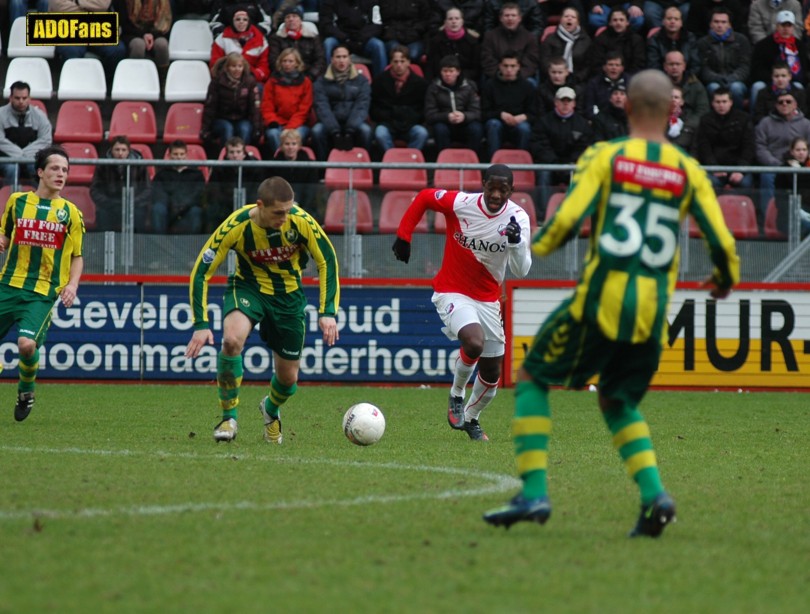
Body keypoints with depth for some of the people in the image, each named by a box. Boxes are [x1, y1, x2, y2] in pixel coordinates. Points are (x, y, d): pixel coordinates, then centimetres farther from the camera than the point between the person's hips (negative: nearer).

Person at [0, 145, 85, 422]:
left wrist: (72, 285, -5)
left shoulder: (70, 212, 6)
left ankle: (26, 391, 6)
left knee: (27, 343, -22)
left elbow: (77, 256, 12)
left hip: (43, 292, -2)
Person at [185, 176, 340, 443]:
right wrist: (201, 324, -25)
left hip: (289, 293, 2)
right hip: (248, 287, -2)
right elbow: (201, 271, -20)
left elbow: (327, 261, -9)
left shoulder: (301, 221, -24)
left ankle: (271, 410, 43)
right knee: (232, 339, -34)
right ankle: (229, 418, -18)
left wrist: (327, 312, -16)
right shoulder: (236, 226, -27)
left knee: (288, 378, 5)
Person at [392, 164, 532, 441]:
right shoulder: (460, 203, -19)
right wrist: (403, 235, 0)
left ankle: (471, 418, 37)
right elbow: (424, 197, 0)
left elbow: (521, 271, -17)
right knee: (474, 342, -31)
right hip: (452, 292, -4)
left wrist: (517, 242, -36)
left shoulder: (518, 218, -14)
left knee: (492, 373, 8)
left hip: (488, 299, 4)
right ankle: (456, 396, -3)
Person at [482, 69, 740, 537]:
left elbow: (566, 220, -10)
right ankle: (654, 494, 2)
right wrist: (725, 279, 24)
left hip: (601, 300, -4)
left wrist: (537, 248, 11)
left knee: (532, 380, 15)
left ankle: (535, 494, 2)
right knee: (620, 404, 25)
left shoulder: (605, 157, -1)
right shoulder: (689, 172, 6)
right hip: (653, 313, 4)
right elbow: (723, 243, 2)